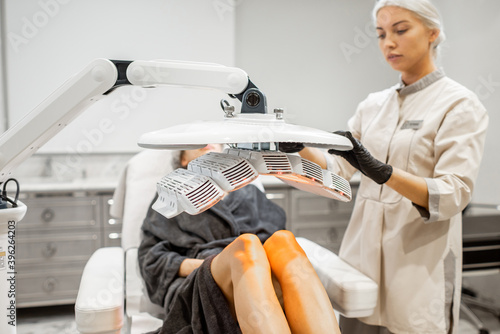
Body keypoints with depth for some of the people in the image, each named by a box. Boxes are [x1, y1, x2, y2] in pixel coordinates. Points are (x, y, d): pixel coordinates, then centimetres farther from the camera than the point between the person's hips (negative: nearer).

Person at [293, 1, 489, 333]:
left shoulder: (461, 105, -7)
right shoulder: (374, 104, 9)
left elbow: (453, 195, -17)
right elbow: (337, 168, 8)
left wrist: (381, 172, -31)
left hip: (418, 266, -5)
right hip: (364, 255, 5)